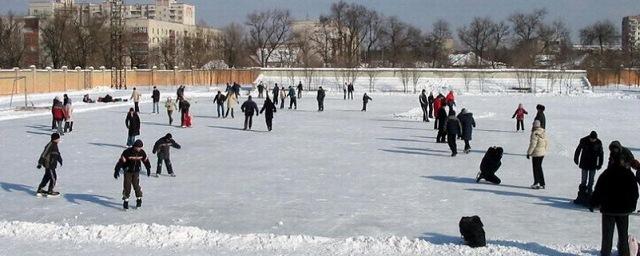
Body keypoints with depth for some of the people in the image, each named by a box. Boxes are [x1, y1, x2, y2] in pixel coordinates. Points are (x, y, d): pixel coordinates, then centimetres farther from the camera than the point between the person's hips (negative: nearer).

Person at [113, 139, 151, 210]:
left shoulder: (142, 152, -7)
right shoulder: (127, 152, -21)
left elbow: (146, 160, 9)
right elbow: (121, 160, -22)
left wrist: (148, 169, 18)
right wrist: (117, 170, -25)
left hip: (136, 172, 2)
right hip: (127, 171, -2)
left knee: (136, 185, -5)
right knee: (127, 186, -5)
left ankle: (139, 199, 13)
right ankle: (125, 201, 7)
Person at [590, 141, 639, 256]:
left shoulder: (606, 174, -14)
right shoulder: (629, 174, -5)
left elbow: (598, 191, -10)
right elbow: (634, 192, 5)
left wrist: (593, 204, 3)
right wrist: (632, 205, 18)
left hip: (608, 209, -3)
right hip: (624, 209, 3)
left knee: (607, 233, 7)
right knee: (623, 233, 14)